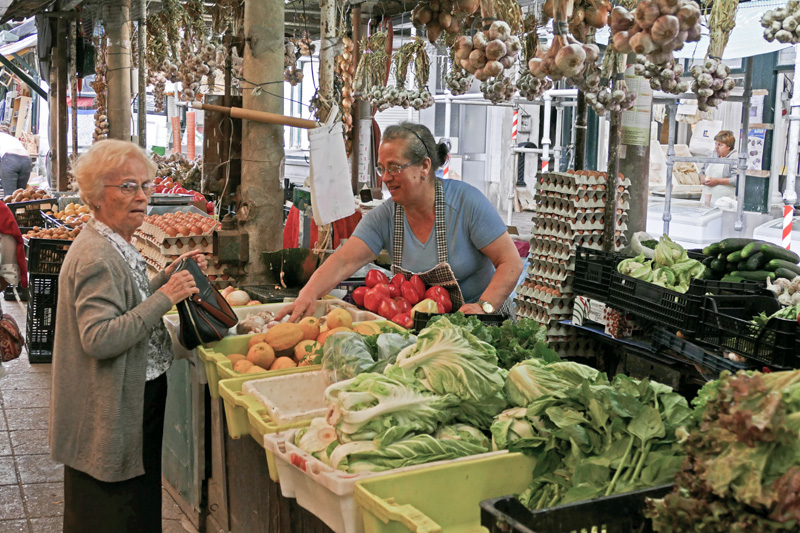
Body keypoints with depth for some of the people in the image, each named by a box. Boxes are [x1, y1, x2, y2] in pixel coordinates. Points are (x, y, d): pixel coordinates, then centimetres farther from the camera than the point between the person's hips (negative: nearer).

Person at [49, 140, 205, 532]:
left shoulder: (117, 245, 10)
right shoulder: (96, 256, -22)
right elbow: (99, 338, -29)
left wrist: (167, 277, 8)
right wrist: (164, 297, -27)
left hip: (136, 400, 10)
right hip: (114, 413, -10)